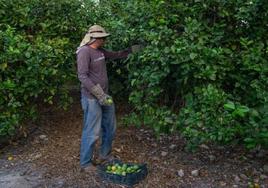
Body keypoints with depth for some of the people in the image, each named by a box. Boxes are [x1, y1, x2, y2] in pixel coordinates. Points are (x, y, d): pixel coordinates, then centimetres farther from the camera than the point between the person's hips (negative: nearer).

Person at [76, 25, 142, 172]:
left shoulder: (100, 51, 11)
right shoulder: (84, 51, -15)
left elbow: (115, 55, 29)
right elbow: (82, 76, -21)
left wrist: (130, 50, 20)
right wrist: (99, 95, -24)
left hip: (104, 96, 9)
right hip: (92, 98, -9)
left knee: (110, 128, 17)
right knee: (92, 132, -2)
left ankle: (105, 155, 36)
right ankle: (85, 163, 16)